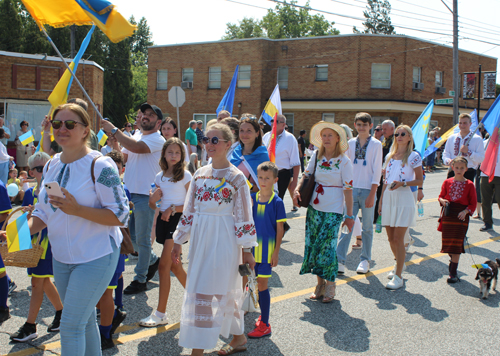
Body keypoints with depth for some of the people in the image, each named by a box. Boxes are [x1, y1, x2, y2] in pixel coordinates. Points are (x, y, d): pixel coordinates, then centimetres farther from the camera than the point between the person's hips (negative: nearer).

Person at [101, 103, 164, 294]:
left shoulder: (158, 140, -11)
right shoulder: (135, 136, 14)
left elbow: (137, 148, -28)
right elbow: (122, 158, 12)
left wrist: (114, 130, -21)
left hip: (145, 196, -8)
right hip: (129, 192, 8)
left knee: (142, 240, 2)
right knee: (132, 237, 16)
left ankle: (140, 279, 14)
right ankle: (153, 260, 38)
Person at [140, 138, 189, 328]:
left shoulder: (185, 175, -5)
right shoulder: (159, 177, 11)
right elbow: (153, 206, 17)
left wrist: (173, 208, -18)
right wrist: (153, 199, -5)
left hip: (178, 220, -6)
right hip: (163, 220, 6)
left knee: (164, 266, -11)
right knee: (174, 265, 12)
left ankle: (160, 313, -5)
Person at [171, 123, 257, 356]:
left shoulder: (236, 177, -8)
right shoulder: (199, 174, 7)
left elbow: (244, 217, -7)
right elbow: (189, 211, 12)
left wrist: (246, 250, -7)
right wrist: (178, 242, 11)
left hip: (224, 240, -5)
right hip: (201, 240, 6)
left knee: (205, 293, -8)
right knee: (224, 291, 14)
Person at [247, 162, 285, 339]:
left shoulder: (277, 202, -8)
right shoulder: (252, 198, 4)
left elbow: (280, 229, -7)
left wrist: (276, 252, -9)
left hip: (267, 249, -5)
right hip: (252, 248, 5)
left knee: (262, 285, -3)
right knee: (252, 283, 10)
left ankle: (264, 325, 6)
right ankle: (263, 316, 28)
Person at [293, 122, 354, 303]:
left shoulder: (344, 161, -7)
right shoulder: (316, 156, 5)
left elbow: (348, 189, -8)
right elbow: (306, 175, 12)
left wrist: (349, 215, -8)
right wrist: (297, 190, -8)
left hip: (333, 210, -5)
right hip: (314, 208, 5)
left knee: (327, 247, -6)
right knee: (313, 245, 6)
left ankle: (330, 285, 11)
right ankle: (320, 283, 21)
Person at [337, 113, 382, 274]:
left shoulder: (376, 144, -2)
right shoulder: (350, 143, 7)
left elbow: (377, 170, -4)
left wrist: (372, 194, -10)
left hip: (368, 190, -2)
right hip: (352, 189, 2)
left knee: (367, 227, 7)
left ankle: (365, 260, 19)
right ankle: (340, 259, -1)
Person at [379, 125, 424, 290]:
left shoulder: (413, 156, -3)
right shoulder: (390, 156, 14)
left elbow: (420, 180, -4)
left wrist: (403, 183, -19)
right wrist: (381, 200, 13)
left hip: (404, 198, -6)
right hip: (388, 198, 6)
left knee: (398, 238, -8)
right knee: (391, 237, 10)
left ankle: (398, 277, -2)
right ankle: (399, 264, 34)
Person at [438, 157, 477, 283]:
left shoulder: (469, 185, -1)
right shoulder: (447, 182, 5)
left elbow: (473, 204, 1)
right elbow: (441, 196, 14)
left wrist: (466, 211, -16)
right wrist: (442, 200, -9)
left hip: (461, 217, -3)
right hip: (448, 215, 3)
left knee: (456, 244, -5)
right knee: (448, 242, 10)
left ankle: (453, 272, -1)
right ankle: (453, 260, 41)